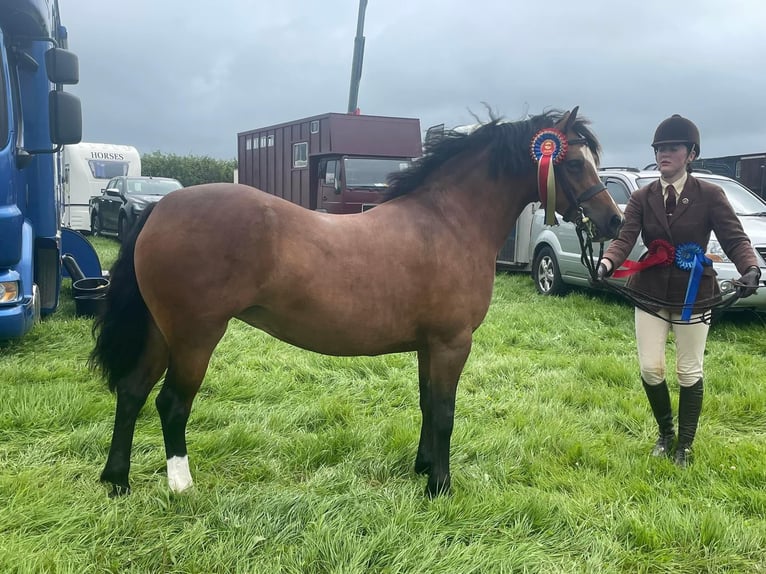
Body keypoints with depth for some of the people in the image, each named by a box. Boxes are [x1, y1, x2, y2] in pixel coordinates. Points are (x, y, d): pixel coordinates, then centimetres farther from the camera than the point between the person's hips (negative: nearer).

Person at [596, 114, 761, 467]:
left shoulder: (710, 195, -7)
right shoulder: (642, 198, -1)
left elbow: (734, 238, -14)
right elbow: (624, 239, -13)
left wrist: (750, 269, -35)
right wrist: (607, 263, -35)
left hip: (694, 296, -2)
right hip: (650, 293, 2)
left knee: (689, 373, 8)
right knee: (650, 369, 2)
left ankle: (684, 445, 25)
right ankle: (665, 433, 29)